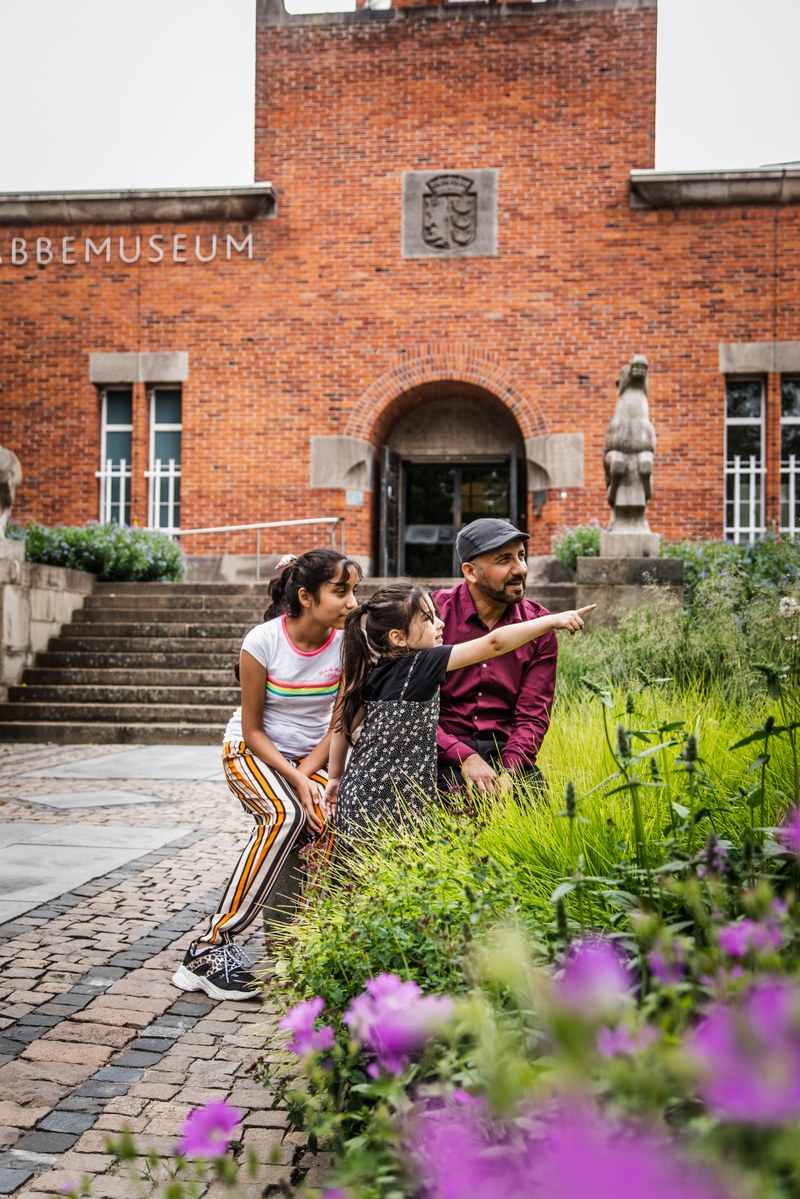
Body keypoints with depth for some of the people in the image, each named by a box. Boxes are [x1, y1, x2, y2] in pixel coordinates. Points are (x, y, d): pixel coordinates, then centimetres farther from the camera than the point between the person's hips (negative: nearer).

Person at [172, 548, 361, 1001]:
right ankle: (211, 947, -30)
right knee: (286, 814, -34)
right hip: (253, 752, -3)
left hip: (311, 757, 3)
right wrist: (293, 779, -24)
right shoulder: (264, 641, -18)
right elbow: (252, 729, -12)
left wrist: (306, 773, -18)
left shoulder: (346, 644, -10)